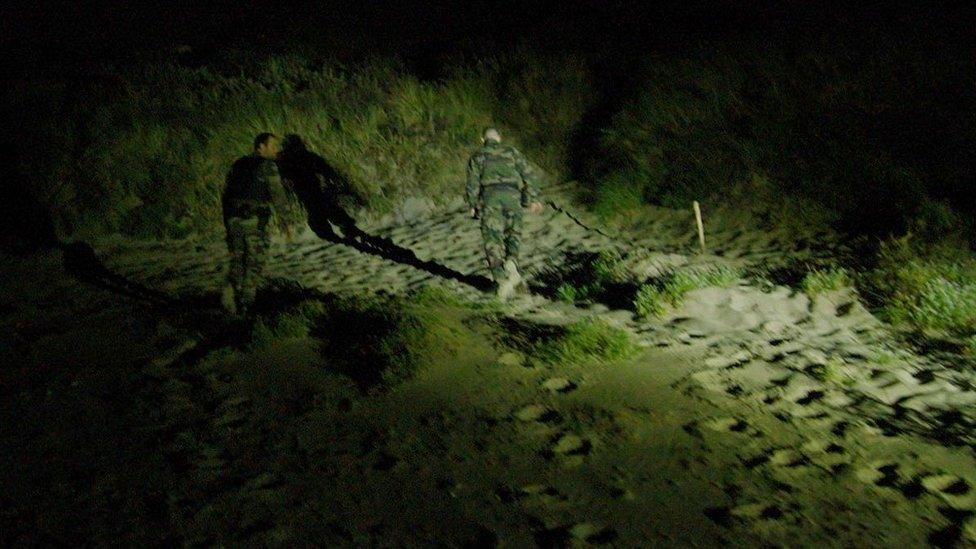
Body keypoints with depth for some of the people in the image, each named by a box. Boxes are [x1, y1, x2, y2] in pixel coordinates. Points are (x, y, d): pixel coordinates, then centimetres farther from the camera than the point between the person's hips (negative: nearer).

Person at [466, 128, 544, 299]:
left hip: (490, 195, -1)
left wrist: (473, 205, 11)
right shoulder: (512, 152, 21)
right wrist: (533, 198, 9)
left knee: (493, 240, 1)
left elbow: (473, 182, 7)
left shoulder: (477, 156, 19)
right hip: (512, 194, 1)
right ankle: (512, 261, -16)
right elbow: (528, 174, 11)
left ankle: (501, 280, -10)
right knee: (513, 233, 13)